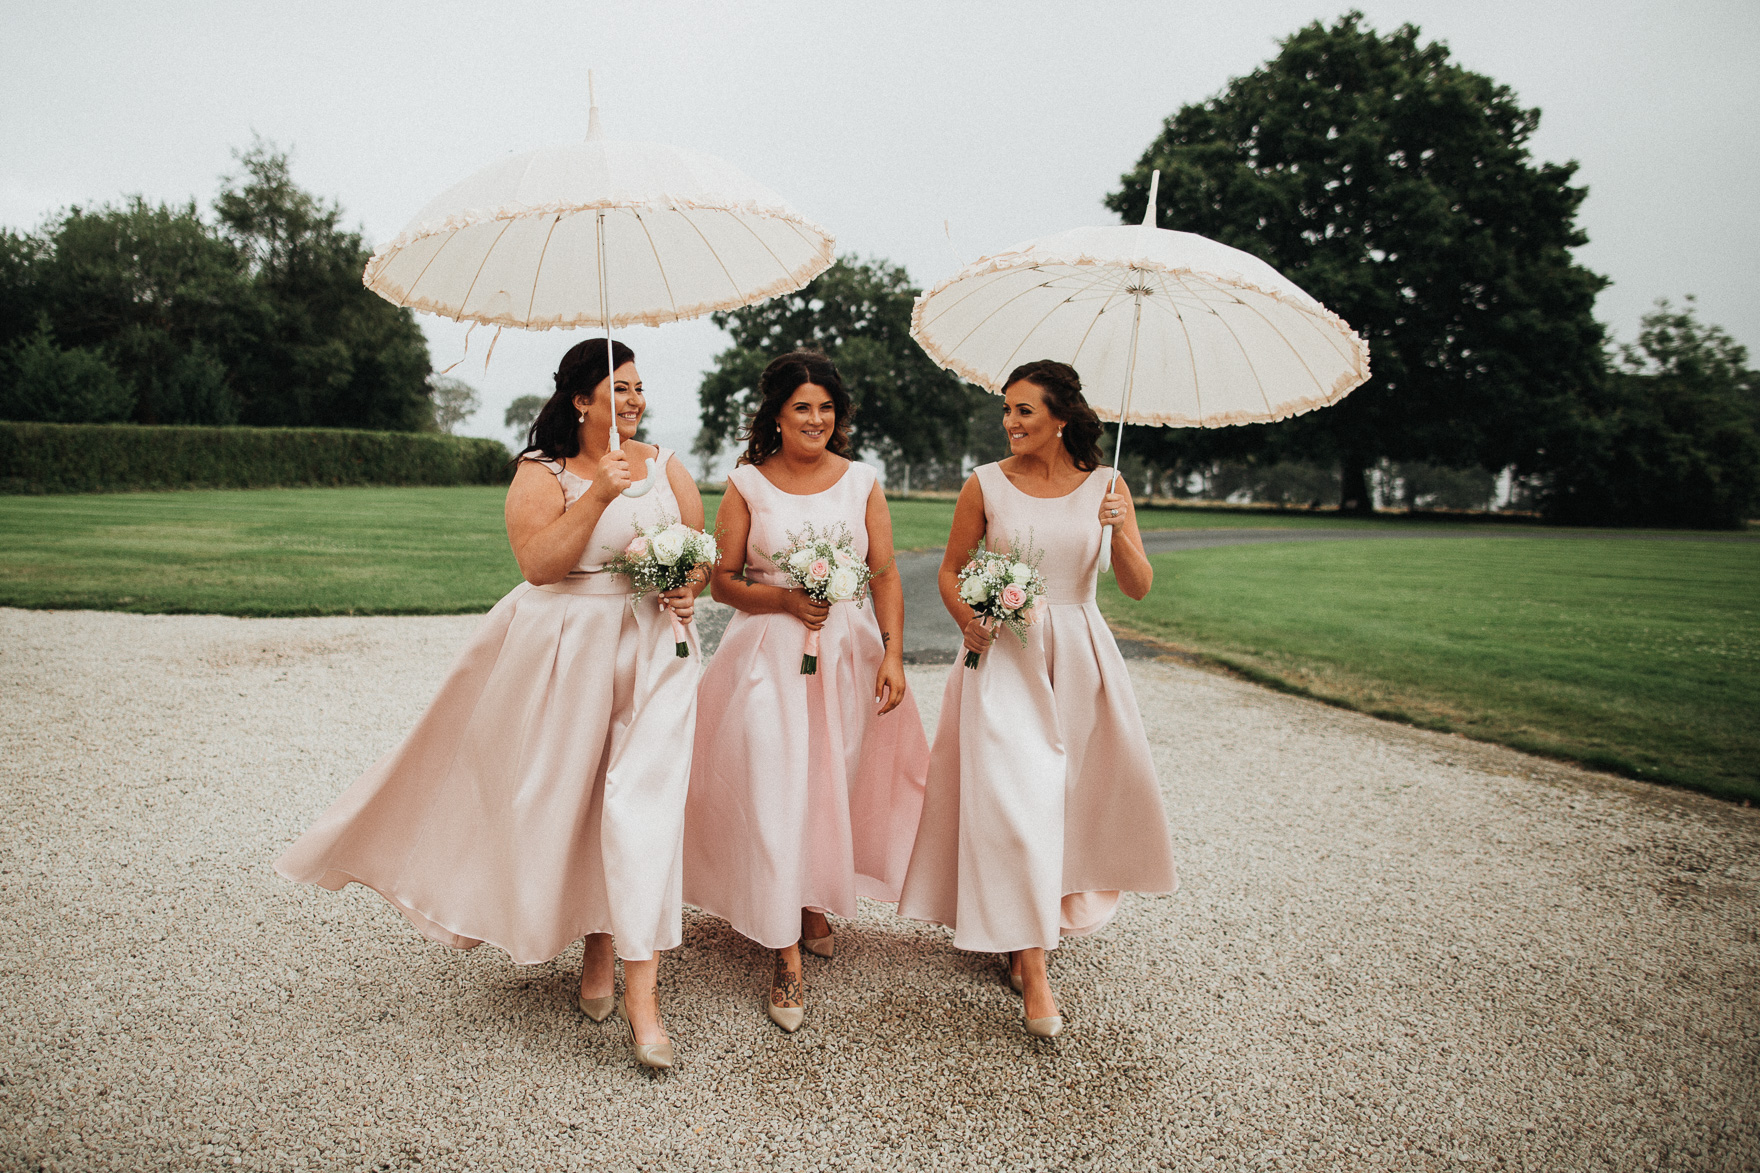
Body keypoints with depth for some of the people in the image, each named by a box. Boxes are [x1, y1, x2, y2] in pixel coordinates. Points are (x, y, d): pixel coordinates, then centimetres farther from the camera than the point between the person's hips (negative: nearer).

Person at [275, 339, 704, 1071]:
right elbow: (539, 562, -14)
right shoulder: (542, 473, -1)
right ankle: (596, 949, 36)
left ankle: (640, 996, -3)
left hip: (653, 650, 1)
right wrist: (598, 496, -21)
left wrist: (689, 589, -7)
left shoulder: (663, 464, 10)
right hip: (566, 653, -1)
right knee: (565, 799, 10)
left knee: (642, 805, -7)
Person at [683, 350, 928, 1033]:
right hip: (770, 656, -2)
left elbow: (886, 576, 3)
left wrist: (893, 655, -7)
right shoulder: (747, 485, 1)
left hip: (849, 652, 2)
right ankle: (787, 957, 3)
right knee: (772, 791, -7)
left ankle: (814, 903, 37)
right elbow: (722, 581, 1)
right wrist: (787, 599, -15)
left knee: (834, 785, 10)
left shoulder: (861, 482, 5)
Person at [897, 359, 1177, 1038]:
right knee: (1014, 800, -10)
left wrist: (1118, 530, -20)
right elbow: (951, 570, 8)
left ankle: (1027, 935, 38)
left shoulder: (1104, 486, 1)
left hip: (1078, 657, 2)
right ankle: (1034, 972, -1)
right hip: (1003, 657, -2)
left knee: (1077, 797, 12)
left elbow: (1139, 588, -3)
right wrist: (967, 619, -12)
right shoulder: (986, 485, -1)